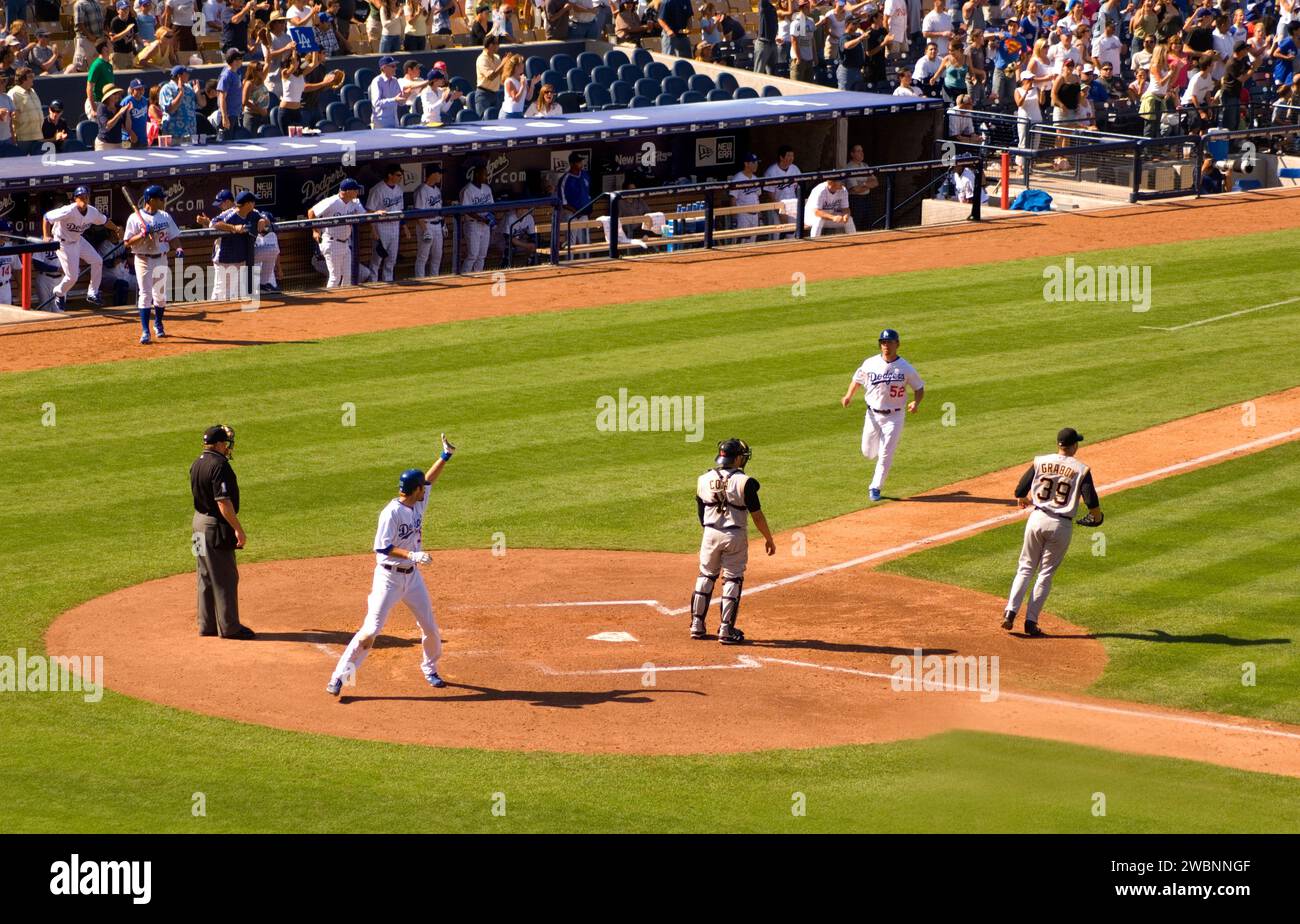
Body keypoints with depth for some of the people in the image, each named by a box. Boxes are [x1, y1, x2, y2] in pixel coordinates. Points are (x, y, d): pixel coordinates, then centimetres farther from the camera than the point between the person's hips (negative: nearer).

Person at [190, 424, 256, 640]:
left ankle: (207, 625, 20)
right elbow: (223, 503, -24)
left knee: (206, 576, 15)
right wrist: (238, 529, -22)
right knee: (225, 577, -2)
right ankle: (229, 626, 2)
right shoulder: (219, 466, -20)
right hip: (216, 525, -9)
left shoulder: (197, 464, 8)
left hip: (199, 522, 9)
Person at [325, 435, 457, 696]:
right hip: (388, 577, -8)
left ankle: (430, 669, 37)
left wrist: (445, 456, 11)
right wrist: (410, 555, -30)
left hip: (412, 576, 8)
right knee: (371, 630, -11)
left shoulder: (417, 503, 3)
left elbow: (429, 479, 18)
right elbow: (381, 547, -22)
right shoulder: (391, 513, -20)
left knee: (430, 627, 12)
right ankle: (339, 677, -7)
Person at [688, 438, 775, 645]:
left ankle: (697, 625, 18)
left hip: (710, 534, 4)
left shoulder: (704, 480, 0)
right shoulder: (744, 482, -13)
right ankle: (726, 629, 4)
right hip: (735, 536, -4)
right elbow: (757, 515, -10)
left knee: (706, 577, 16)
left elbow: (701, 513, 9)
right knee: (732, 580, 5)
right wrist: (769, 539, 2)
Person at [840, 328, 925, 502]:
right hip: (873, 415, 3)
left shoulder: (906, 368, -9)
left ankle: (876, 488, 11)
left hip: (893, 417, -3)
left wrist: (916, 403, -20)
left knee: (885, 455, -4)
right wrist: (849, 395, -10)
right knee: (868, 452, 10)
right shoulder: (870, 364, -5)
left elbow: (919, 388, 0)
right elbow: (857, 379, 8)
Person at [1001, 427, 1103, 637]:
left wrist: (1024, 501, 27)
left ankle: (1010, 612, -2)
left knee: (1025, 568, 13)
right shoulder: (1081, 470, -6)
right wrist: (1097, 517, 11)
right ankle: (1031, 621, 5)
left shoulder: (1040, 462, 0)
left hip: (1037, 519, 2)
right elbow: (1091, 502, -11)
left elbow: (1020, 492, 2)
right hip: (1062, 525, -2)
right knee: (1046, 573, 8)